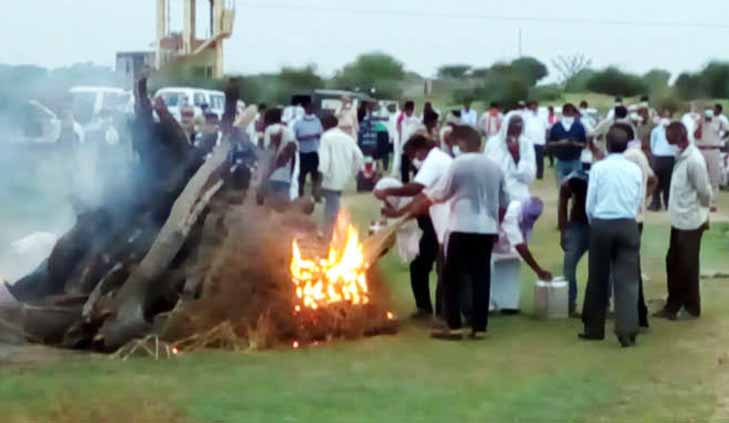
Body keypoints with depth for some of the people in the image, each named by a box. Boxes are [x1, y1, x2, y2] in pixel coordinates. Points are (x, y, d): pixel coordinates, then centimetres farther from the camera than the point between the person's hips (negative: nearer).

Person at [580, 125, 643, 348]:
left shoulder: (598, 168, -2)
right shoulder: (635, 169, 3)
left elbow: (589, 204, -1)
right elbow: (638, 202, 5)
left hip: (601, 225, -1)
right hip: (628, 225, 1)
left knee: (598, 279, 9)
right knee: (627, 279, 0)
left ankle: (594, 328, 18)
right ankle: (627, 331, -10)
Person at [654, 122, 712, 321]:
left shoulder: (693, 160, -22)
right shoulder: (682, 157, 7)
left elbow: (704, 191, -18)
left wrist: (703, 213, -2)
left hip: (690, 222, -8)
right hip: (679, 220, 8)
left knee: (687, 266, 4)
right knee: (673, 263, 14)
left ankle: (691, 308, 18)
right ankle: (673, 305, 25)